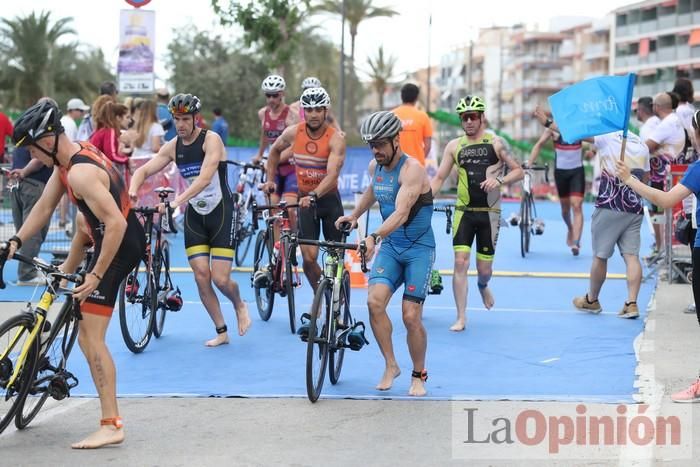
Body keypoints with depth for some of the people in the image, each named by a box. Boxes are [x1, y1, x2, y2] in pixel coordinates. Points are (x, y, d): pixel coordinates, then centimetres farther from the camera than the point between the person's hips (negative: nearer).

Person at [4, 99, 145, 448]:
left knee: (90, 338, -10)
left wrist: (97, 276, -24)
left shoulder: (80, 174, -25)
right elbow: (44, 207, 12)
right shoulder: (71, 155, 6)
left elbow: (116, 224, -29)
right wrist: (16, 241, 3)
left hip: (118, 248, -9)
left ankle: (111, 425, -11)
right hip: (129, 240, 9)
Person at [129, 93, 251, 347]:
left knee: (220, 278, -9)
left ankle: (240, 306, 25)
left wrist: (180, 199, -41)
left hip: (220, 212, -5)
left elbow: (205, 176, -28)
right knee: (201, 276, -3)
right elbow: (144, 170, -1)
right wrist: (133, 189, -24)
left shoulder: (211, 140, -14)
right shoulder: (172, 147, 3)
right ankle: (221, 332, 10)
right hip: (194, 215, 5)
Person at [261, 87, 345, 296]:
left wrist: (314, 195, -44)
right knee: (309, 257, -10)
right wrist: (270, 179, 13)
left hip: (329, 199, -2)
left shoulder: (335, 139, -17)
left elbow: (332, 174, -31)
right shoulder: (293, 133, -6)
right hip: (305, 200, 2)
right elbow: (275, 151, 16)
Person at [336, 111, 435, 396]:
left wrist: (374, 237, -46)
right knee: (375, 301, -17)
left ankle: (419, 375, 15)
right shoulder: (374, 167, 3)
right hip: (390, 246, 6)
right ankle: (390, 365, 0)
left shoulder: (412, 169, -20)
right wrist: (354, 215, 20)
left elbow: (401, 213, -33)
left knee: (411, 317, -8)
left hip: (419, 248, -5)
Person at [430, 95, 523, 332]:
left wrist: (499, 180, -17)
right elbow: (439, 178, 7)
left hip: (489, 213, -1)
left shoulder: (495, 143, 0)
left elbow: (518, 171, 2)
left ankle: (482, 286, 42)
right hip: (464, 212, 1)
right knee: (460, 262, -10)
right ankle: (461, 318, -3)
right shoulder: (454, 146, 6)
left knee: (484, 268, 4)